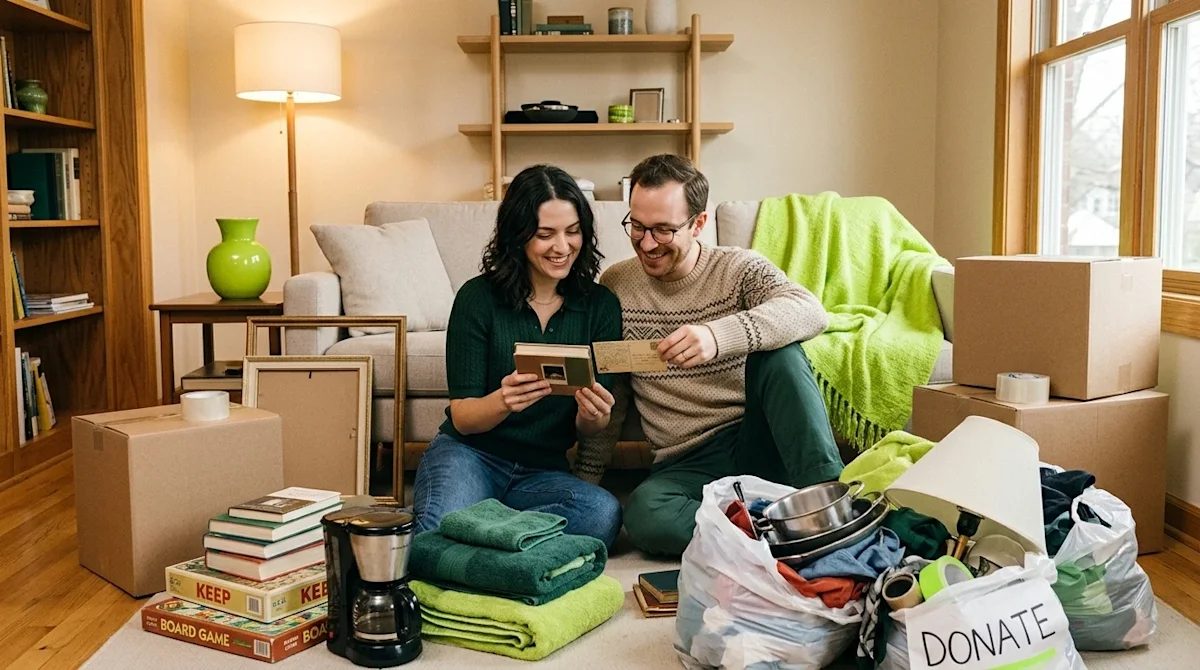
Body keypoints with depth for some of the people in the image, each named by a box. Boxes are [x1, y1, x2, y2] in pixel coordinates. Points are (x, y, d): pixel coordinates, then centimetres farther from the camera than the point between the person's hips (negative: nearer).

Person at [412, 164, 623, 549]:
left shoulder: (600, 306, 0)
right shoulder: (478, 297, -7)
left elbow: (589, 429, 3)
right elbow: (461, 417, -7)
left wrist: (594, 416, -23)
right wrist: (502, 401, -30)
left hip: (544, 472, 3)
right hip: (469, 454, -3)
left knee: (604, 513, -31)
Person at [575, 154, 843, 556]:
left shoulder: (740, 269, -1)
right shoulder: (615, 286, 5)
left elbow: (811, 312, -24)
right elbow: (609, 397, 14)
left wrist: (719, 335, -41)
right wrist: (587, 479, 12)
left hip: (757, 443, -1)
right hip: (686, 466, 1)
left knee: (777, 354, -29)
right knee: (643, 516, -33)